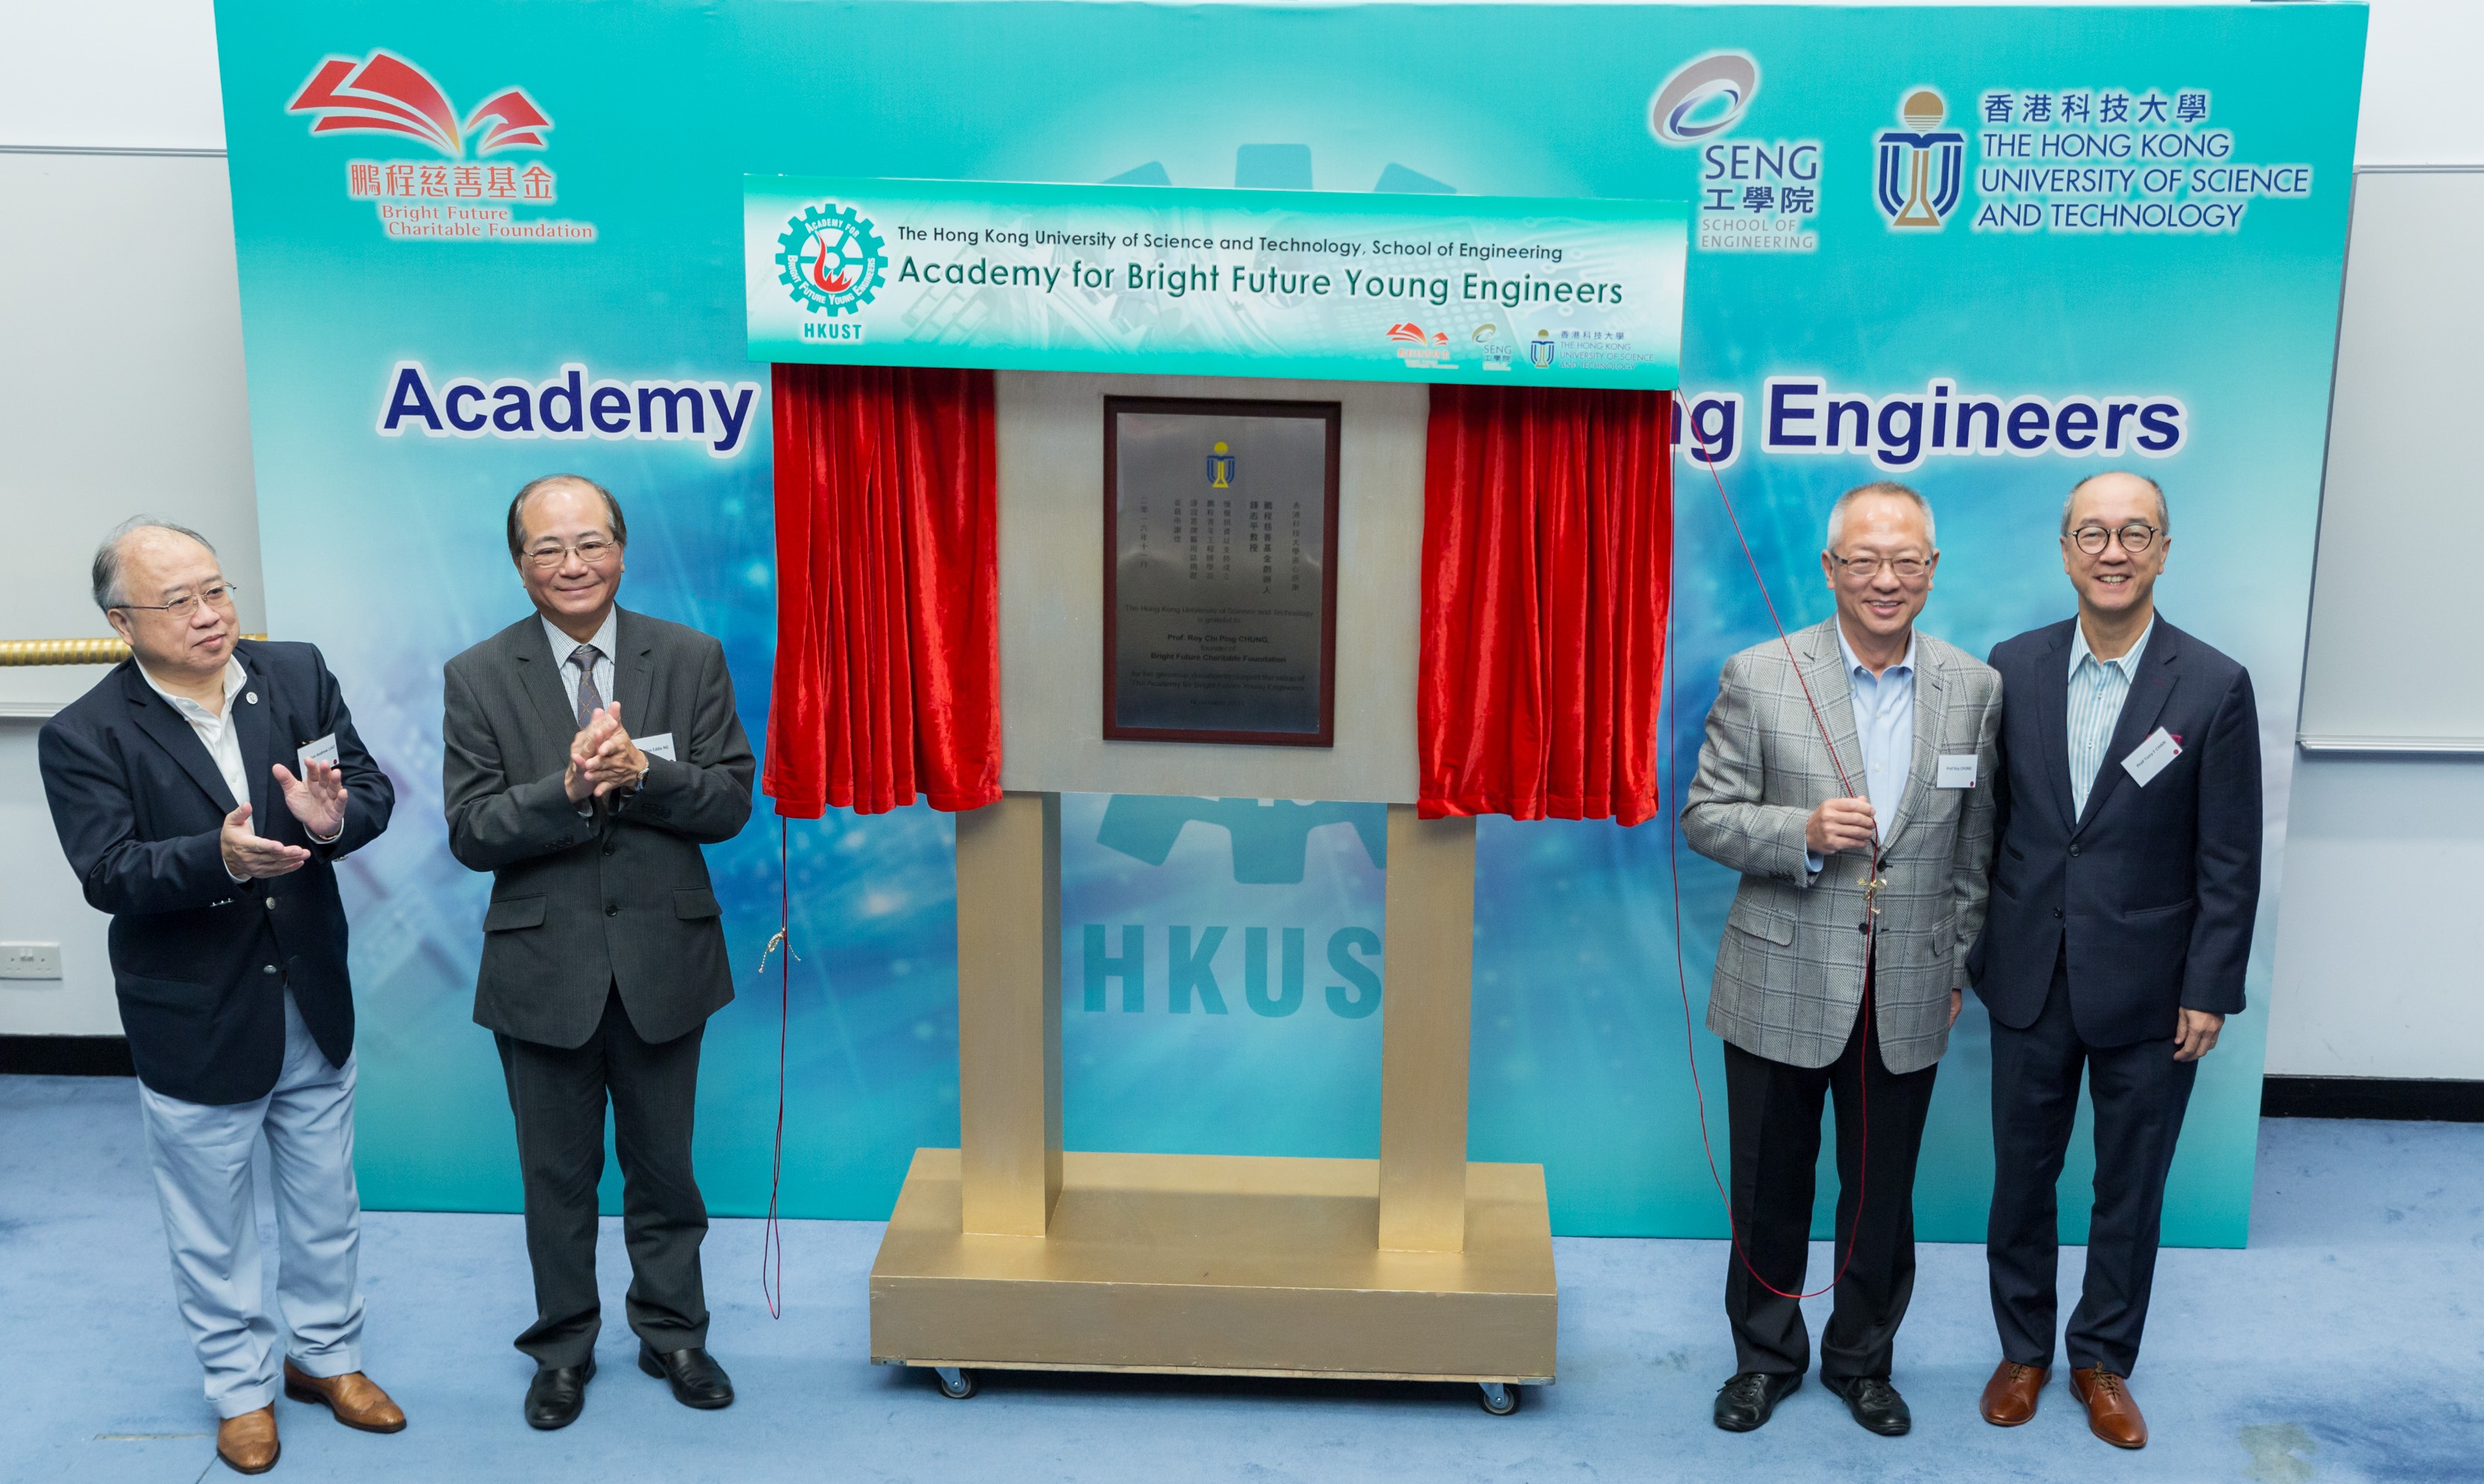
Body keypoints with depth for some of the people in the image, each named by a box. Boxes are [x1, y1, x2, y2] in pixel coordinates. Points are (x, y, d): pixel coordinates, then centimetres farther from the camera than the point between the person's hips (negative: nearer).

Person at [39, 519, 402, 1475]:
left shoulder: (299, 676, -4)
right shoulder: (83, 738, -13)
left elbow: (373, 789, -8)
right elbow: (109, 873, -23)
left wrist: (334, 817, -32)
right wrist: (219, 858, -41)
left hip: (314, 1004, 3)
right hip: (195, 1027, -3)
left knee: (324, 1202, 20)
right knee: (213, 1226, 15)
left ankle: (328, 1354, 40)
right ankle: (242, 1386, 34)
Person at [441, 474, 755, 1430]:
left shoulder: (692, 659, -2)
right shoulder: (478, 678, -4)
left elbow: (731, 801, -6)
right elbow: (472, 834, -10)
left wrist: (641, 771, -23)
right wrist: (569, 788, -26)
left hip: (664, 962, 1)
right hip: (543, 970, 0)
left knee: (663, 1167, 15)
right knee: (556, 1173, 15)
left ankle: (673, 1334, 34)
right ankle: (564, 1348, 34)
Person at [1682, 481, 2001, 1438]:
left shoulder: (1975, 689, 1)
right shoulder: (1758, 678, -7)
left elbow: (1977, 845, 8)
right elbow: (1706, 817, -5)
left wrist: (1958, 966, 8)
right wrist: (1805, 833, -22)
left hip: (1908, 994, 2)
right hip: (1783, 989, -2)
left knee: (1882, 1196, 15)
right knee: (1769, 1188, 12)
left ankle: (1862, 1359, 36)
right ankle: (1766, 1355, 33)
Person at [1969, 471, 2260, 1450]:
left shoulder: (2214, 687, -9)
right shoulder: (2013, 667, -2)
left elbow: (2229, 861, -6)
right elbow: (1984, 820, 4)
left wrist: (2210, 992, -8)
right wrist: (1969, 948, 3)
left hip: (2148, 992, -2)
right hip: (2031, 980, 2)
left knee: (2130, 1187, 12)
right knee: (2022, 1176, 14)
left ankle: (2103, 1360, 32)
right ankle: (2022, 1350, 33)